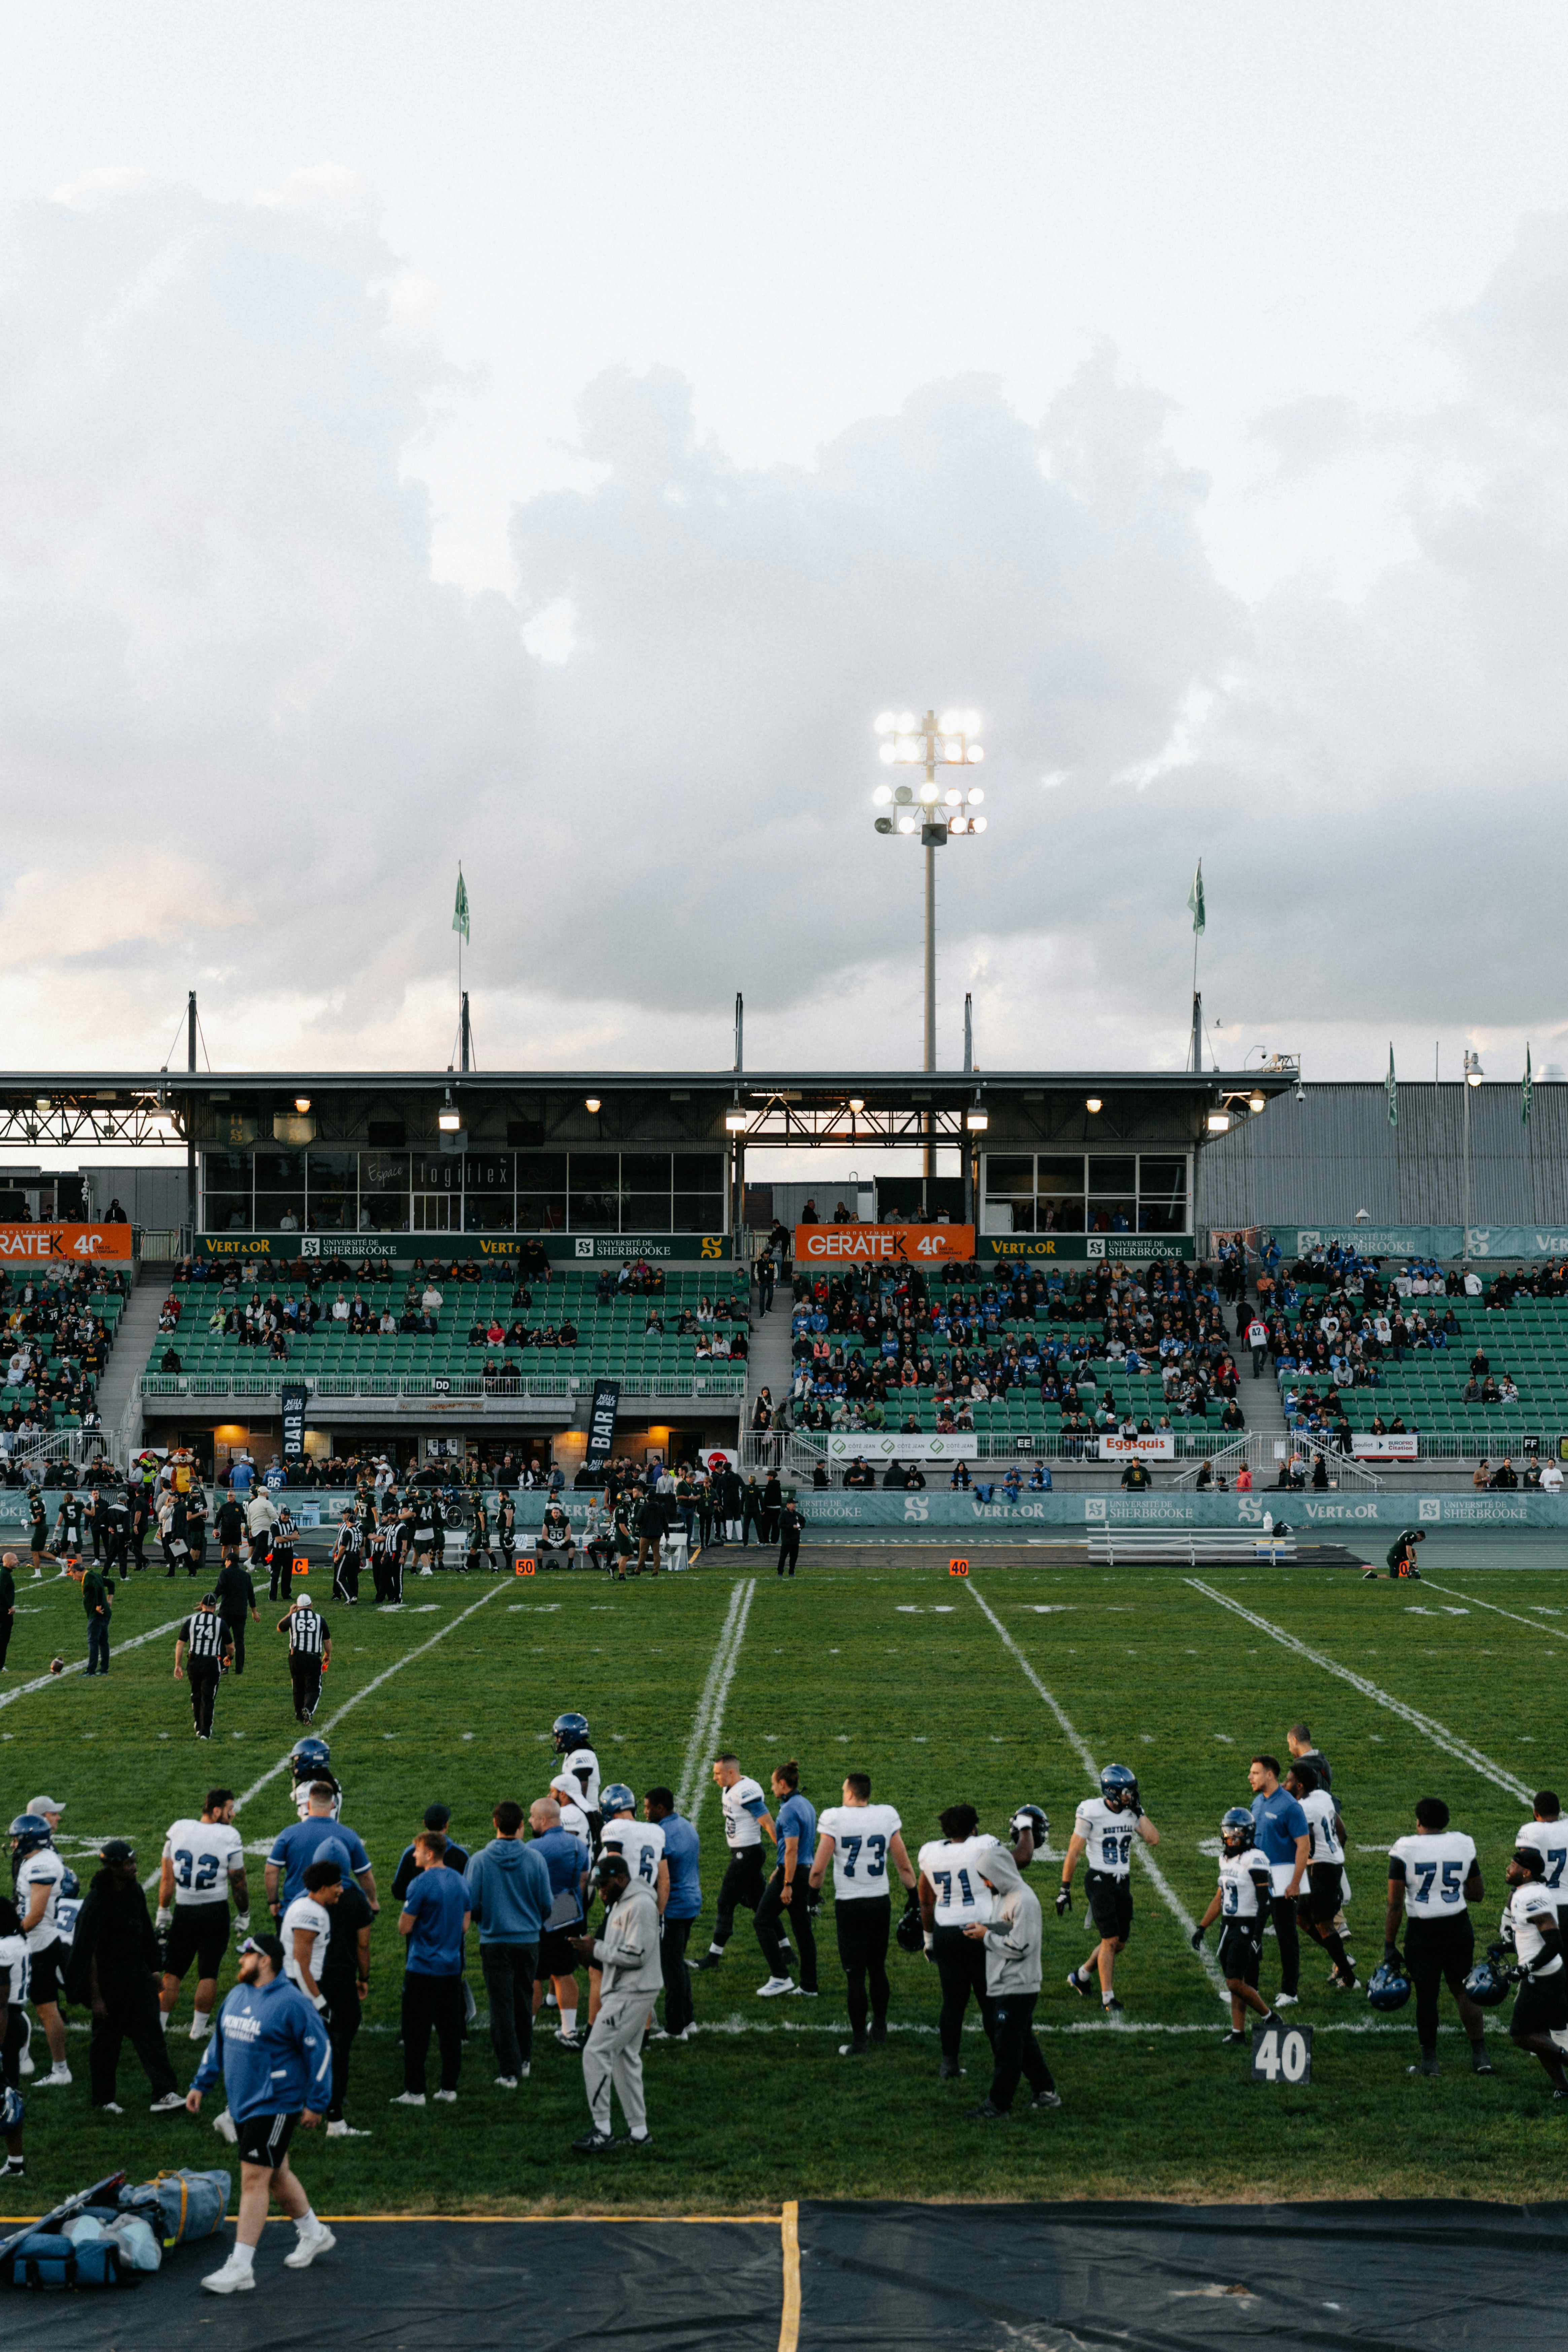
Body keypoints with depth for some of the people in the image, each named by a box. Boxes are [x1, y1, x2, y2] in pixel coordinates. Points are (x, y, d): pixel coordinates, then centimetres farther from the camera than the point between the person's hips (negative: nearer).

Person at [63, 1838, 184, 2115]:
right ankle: (104, 2098, 23)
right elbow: (90, 1953, -18)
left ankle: (164, 2094, -4)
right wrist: (95, 1997, -17)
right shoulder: (97, 1902, -20)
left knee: (151, 2032, -2)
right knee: (107, 2041, 8)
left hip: (138, 1976, 6)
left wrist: (150, 1972, 18)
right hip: (109, 1981, -6)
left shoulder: (135, 1893, 2)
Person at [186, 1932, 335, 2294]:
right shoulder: (237, 1996, 9)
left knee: (254, 2180, -11)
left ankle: (240, 2268, -11)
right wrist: (201, 2084, 16)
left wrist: (315, 2102, -11)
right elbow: (218, 2043, 21)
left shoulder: (290, 2003, -15)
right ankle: (313, 2233, 38)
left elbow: (320, 2050, -12)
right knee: (276, 2175, 19)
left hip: (275, 2107, -8)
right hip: (242, 2105, 8)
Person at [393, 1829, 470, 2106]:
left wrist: (404, 1913, 6)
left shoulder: (421, 1884, -16)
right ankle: (449, 2088, 14)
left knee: (417, 2031, 0)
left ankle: (415, 2091, 2)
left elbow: (404, 1928, -13)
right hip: (452, 1966, 7)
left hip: (423, 1967, -7)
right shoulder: (460, 1881, 6)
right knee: (450, 2029, 11)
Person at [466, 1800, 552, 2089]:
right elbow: (547, 1903, -2)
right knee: (524, 2001, 20)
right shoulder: (535, 1859, -8)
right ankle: (524, 2060, 30)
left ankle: (510, 2072, 1)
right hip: (529, 1940, 2)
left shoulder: (480, 1861, -11)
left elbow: (471, 1905, -6)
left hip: (495, 1942, -2)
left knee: (502, 2007, 2)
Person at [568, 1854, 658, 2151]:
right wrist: (592, 1950, 3)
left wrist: (597, 1949, -15)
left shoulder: (641, 1906, -17)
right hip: (621, 1992, 11)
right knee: (625, 2058, 14)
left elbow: (636, 1956, -22)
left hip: (633, 1994, -11)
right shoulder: (620, 1904, 15)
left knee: (596, 2052, -12)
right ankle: (638, 2132, 20)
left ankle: (602, 2129, -8)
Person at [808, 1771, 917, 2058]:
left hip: (849, 1906, -3)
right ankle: (880, 2026, 33)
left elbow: (819, 1868, -11)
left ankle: (859, 2040, 3)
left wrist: (813, 1894, 5)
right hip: (881, 1903, 3)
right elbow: (904, 1865, 3)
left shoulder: (834, 1819, -11)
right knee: (878, 1969, 19)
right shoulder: (887, 1817, -2)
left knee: (856, 1974, 1)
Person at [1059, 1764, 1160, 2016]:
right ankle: (1108, 1999, -3)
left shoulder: (1131, 1813, 4)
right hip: (1099, 1881, -6)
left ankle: (1080, 1976, 31)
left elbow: (1153, 1839, -8)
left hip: (1123, 1882, 6)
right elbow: (1073, 1853, -8)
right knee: (1110, 1940, -12)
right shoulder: (1091, 1813, -13)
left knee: (1120, 1943, 10)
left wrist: (1139, 1811, -8)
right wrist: (1064, 1889, -7)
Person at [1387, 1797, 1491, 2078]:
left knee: (1426, 1995, 7)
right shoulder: (1464, 1845, -1)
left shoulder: (1405, 1850, -10)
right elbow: (1476, 1894, 8)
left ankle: (1429, 2060, 14)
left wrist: (1389, 1944, -4)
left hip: (1422, 1932, -3)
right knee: (1464, 1990, 15)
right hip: (1458, 1927, 3)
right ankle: (1480, 2054, 14)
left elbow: (1395, 1904, -10)